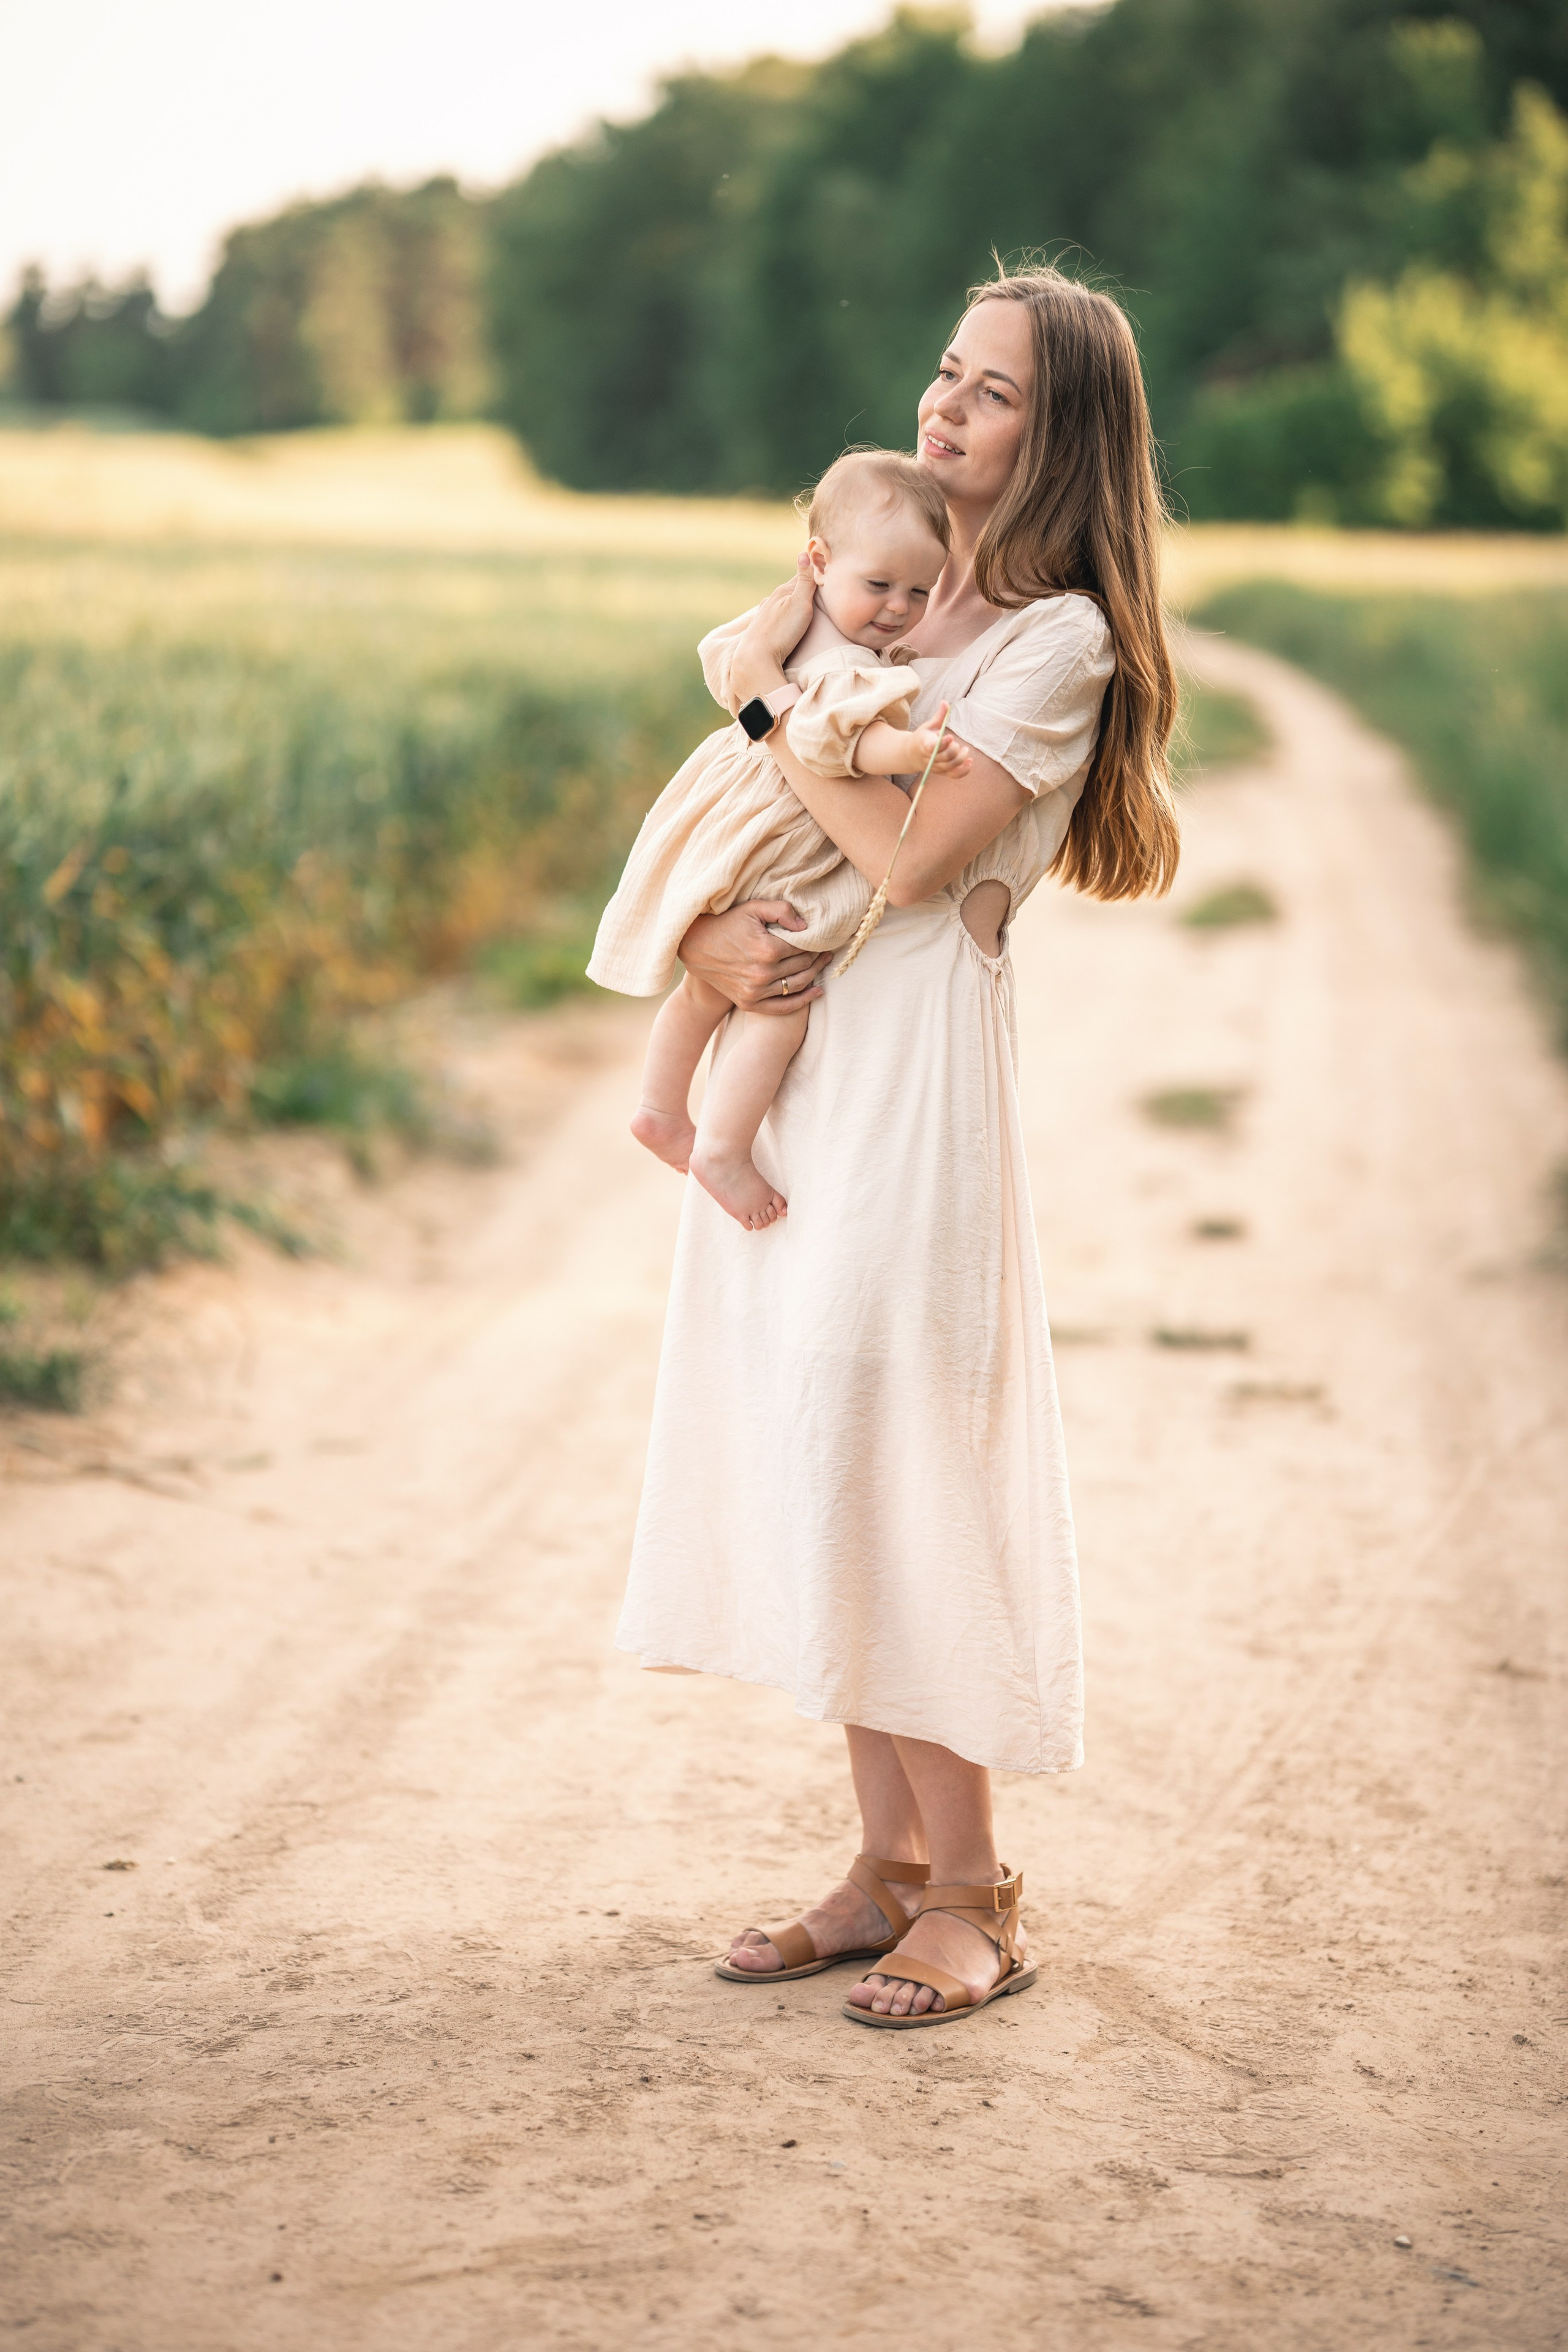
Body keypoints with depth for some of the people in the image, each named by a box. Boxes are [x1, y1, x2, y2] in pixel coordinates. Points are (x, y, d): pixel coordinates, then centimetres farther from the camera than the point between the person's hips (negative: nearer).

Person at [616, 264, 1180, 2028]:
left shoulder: (1060, 642, -7)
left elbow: (910, 857, -19)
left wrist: (769, 692, -9)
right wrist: (709, 939, -6)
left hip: (912, 1076, -7)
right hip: (791, 1059, 8)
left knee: (887, 1466, -7)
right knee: (809, 1453, 9)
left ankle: (972, 1898, 6)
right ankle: (890, 1862, 19)